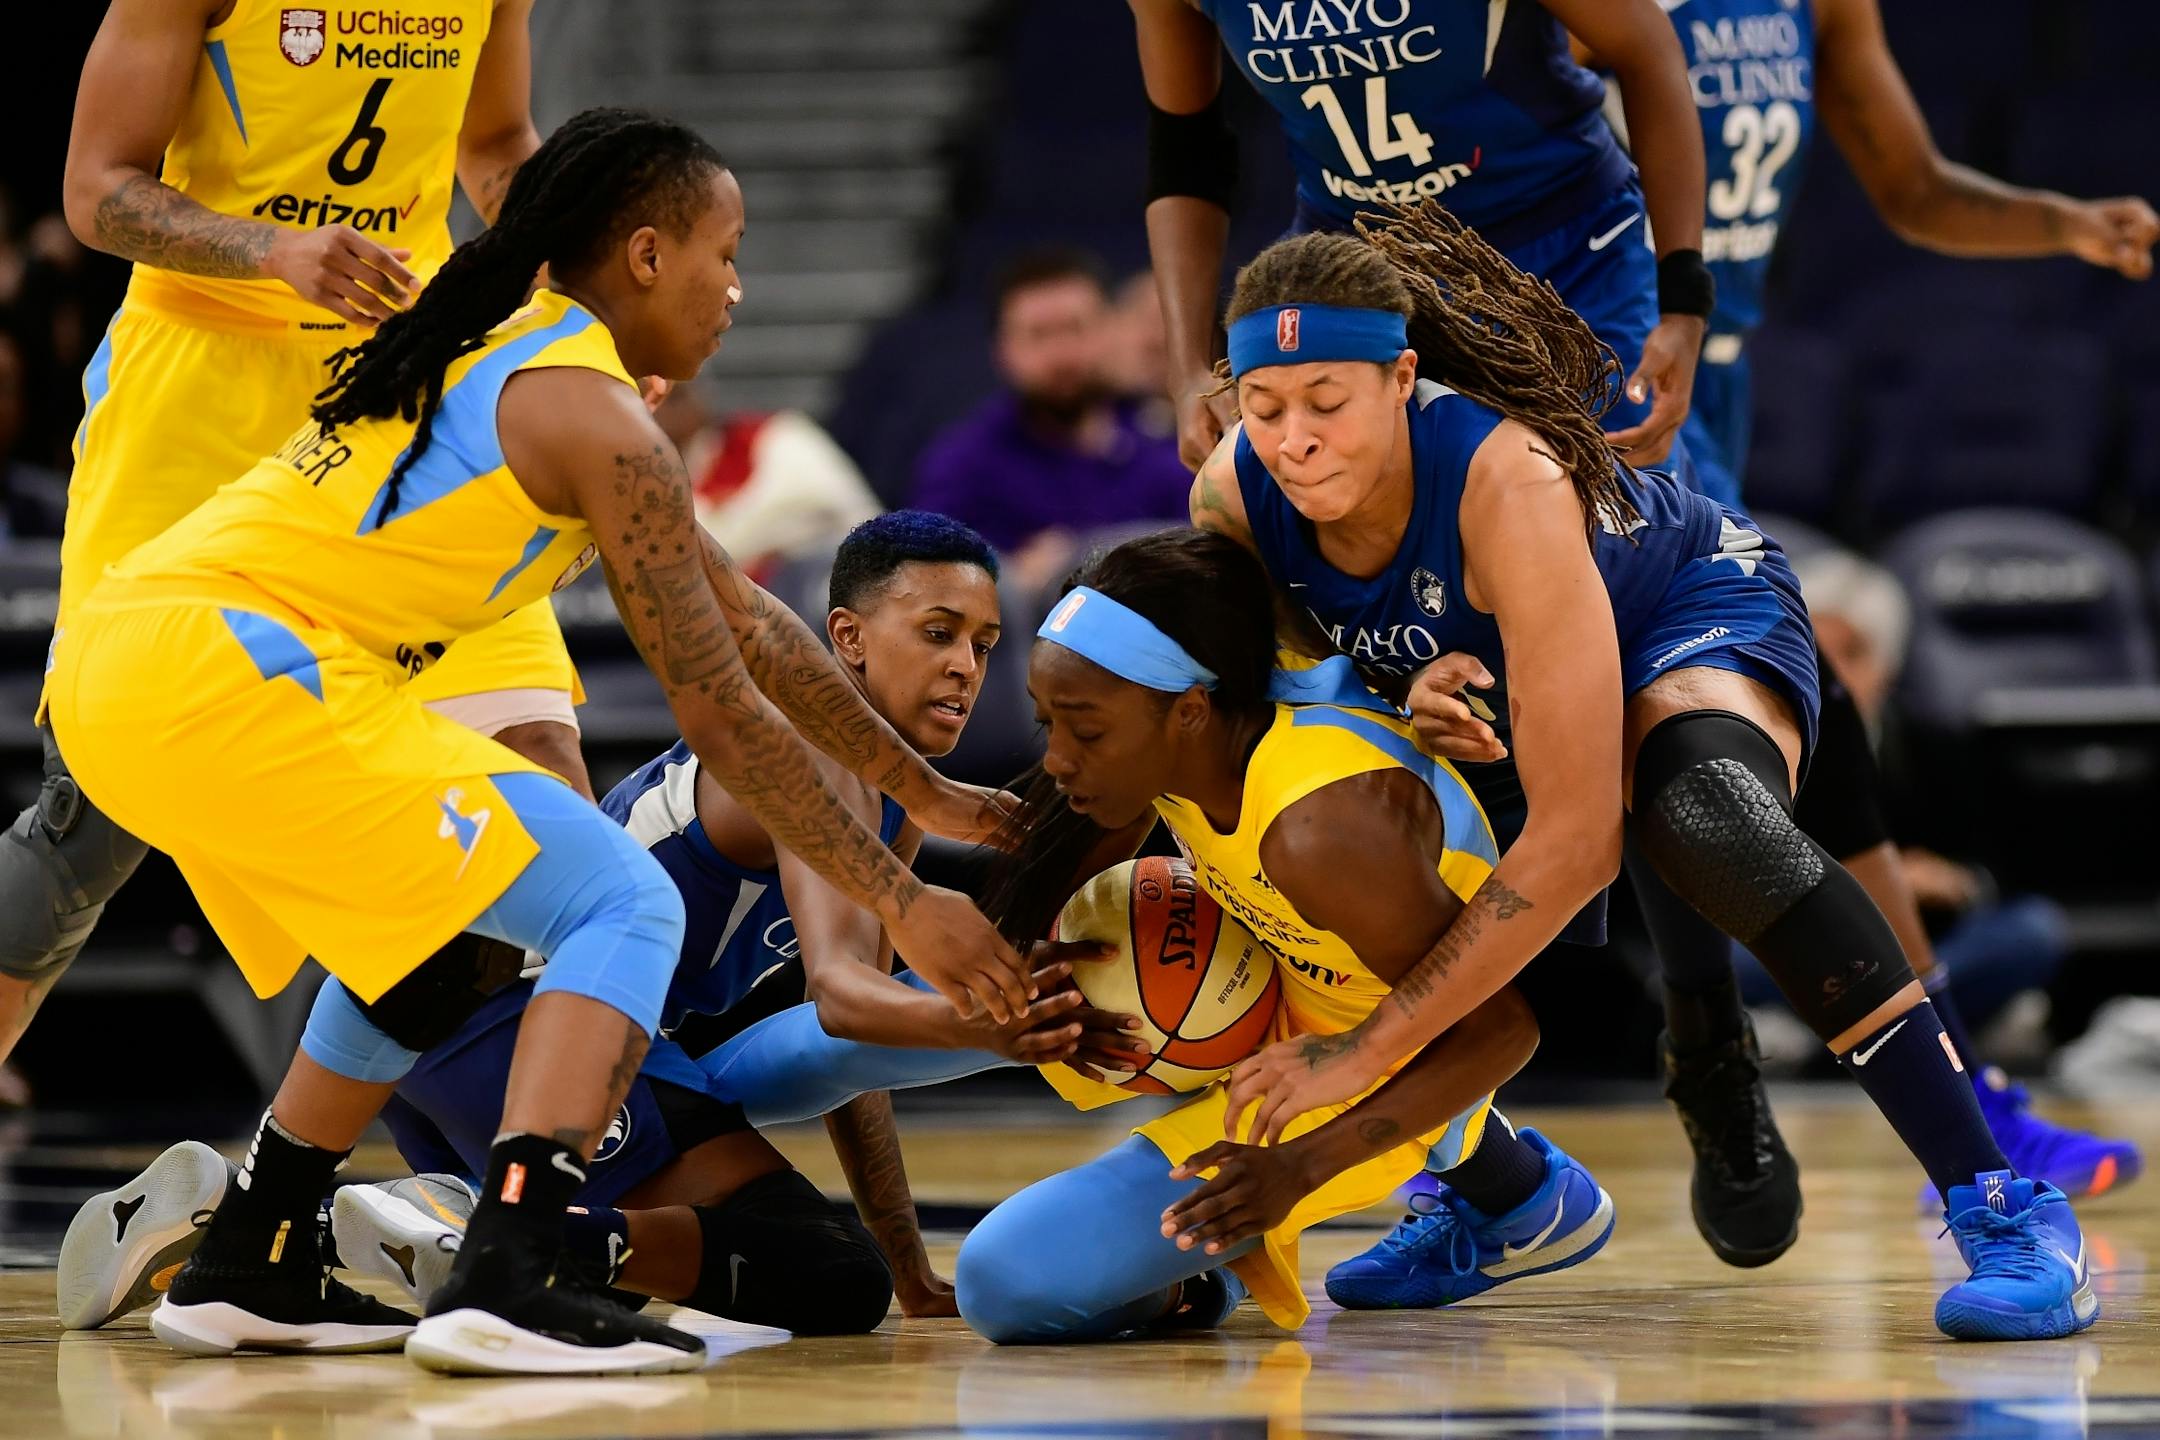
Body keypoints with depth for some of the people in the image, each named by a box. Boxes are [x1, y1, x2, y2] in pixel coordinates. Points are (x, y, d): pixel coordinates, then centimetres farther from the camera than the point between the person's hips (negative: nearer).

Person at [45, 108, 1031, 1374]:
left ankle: (246, 1272, 29)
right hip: (227, 668, -10)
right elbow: (719, 711, -4)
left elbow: (745, 620, 31)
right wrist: (903, 904, 2)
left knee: (436, 933, 28)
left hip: (121, 665, 10)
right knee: (623, 907, -7)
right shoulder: (598, 421, -5)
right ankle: (507, 1286, -23)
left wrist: (926, 792, 34)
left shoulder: (502, 354, 25)